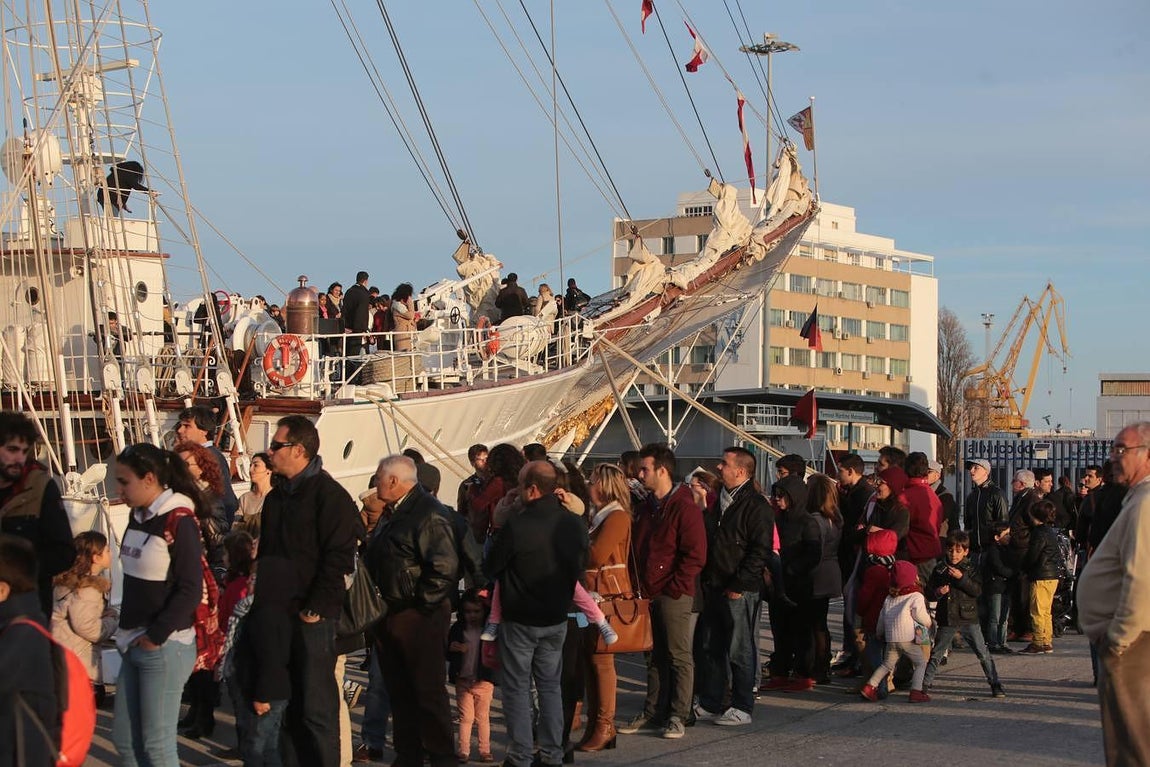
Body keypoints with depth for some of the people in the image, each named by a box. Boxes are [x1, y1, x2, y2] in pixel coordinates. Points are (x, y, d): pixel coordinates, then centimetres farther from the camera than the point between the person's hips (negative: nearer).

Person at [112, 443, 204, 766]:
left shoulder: (179, 523, -14)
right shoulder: (138, 516, 10)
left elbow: (190, 591, -18)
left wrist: (156, 636, -16)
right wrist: (128, 631, 9)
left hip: (165, 646, -8)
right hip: (135, 644, 8)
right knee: (124, 739, 13)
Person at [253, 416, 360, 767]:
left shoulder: (330, 495, -8)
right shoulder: (276, 496, 18)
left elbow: (338, 558, -14)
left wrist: (316, 608, -17)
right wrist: (261, 602, 15)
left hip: (311, 618, -8)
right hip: (277, 616, 8)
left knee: (317, 707, -4)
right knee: (287, 706, 12)